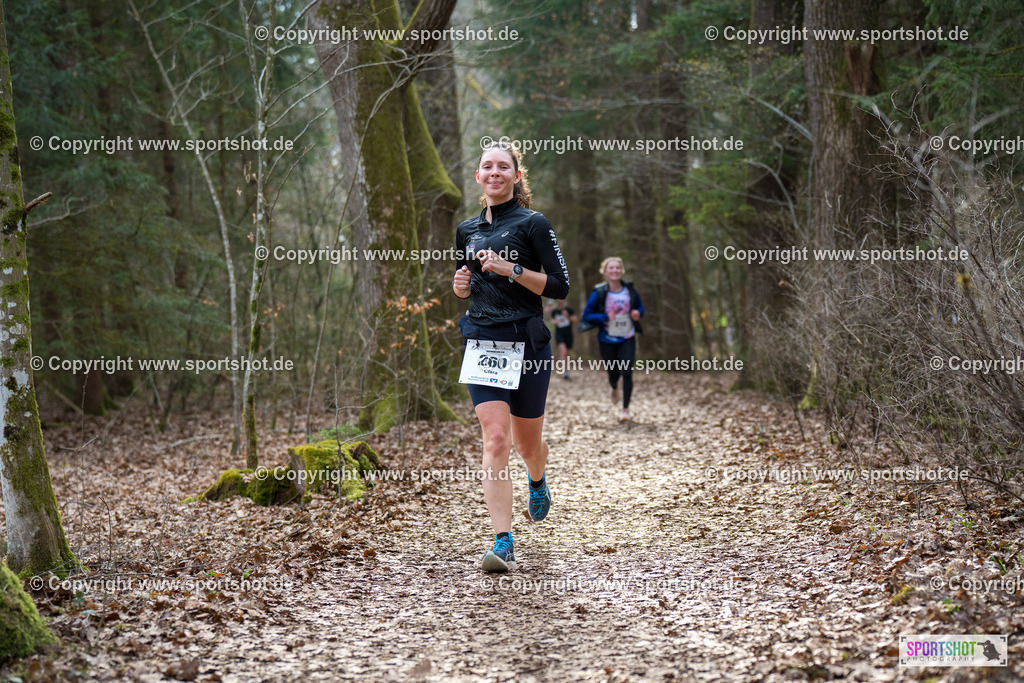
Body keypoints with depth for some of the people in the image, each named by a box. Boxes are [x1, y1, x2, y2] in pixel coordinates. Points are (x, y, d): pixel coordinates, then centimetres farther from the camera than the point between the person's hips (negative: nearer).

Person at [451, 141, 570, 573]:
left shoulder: (533, 224, -2)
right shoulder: (467, 230, 12)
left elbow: (559, 286, -6)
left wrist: (511, 269, -17)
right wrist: (461, 285, 2)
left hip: (527, 342, -2)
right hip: (482, 342, 2)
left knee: (526, 440, 12)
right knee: (495, 439, -13)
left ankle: (538, 482, 50)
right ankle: (503, 543, -17)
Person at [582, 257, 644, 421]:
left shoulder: (630, 290, -3)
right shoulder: (598, 293, -11)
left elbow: (640, 306, 15)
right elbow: (586, 316, -9)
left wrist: (638, 313, -9)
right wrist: (604, 317, -24)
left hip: (627, 339, 1)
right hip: (607, 341, -1)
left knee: (627, 373, -12)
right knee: (613, 374, 8)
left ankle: (625, 409, 2)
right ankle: (614, 389, 48)